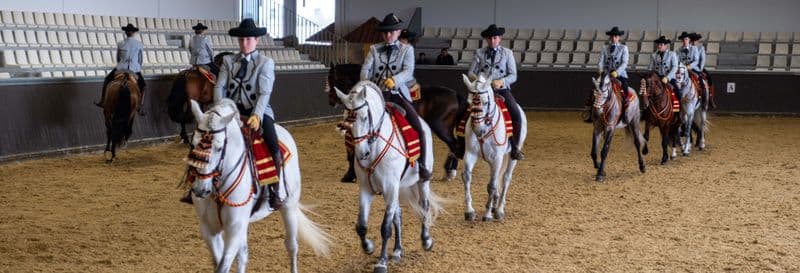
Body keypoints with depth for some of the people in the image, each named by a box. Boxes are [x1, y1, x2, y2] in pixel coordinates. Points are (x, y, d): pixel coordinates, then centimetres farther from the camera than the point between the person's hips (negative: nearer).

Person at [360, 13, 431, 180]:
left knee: (418, 128, -16)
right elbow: (366, 69, 2)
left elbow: (408, 71, -7)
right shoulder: (374, 49, 14)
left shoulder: (407, 49, 8)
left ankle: (422, 166, -3)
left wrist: (394, 80, -27)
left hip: (398, 94, -1)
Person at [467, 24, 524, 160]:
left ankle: (515, 149, -8)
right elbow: (471, 72, 9)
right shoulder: (480, 53, 12)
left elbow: (513, 76, 4)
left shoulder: (507, 53, 10)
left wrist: (501, 81, -16)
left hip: (501, 89, 0)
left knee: (516, 115, -21)